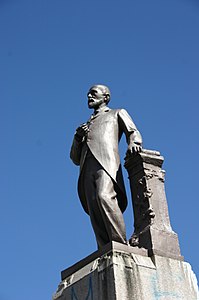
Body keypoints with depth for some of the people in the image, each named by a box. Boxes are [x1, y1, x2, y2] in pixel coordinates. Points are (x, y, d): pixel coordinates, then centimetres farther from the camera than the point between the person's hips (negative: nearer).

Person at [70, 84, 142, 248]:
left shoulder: (118, 113, 28)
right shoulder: (86, 125, 38)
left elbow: (133, 132, 11)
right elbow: (75, 158, 32)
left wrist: (133, 143, -13)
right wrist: (78, 137, 13)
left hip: (107, 161, -4)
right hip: (87, 168, 5)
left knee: (104, 196, -32)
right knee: (94, 211, -14)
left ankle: (122, 246, -34)